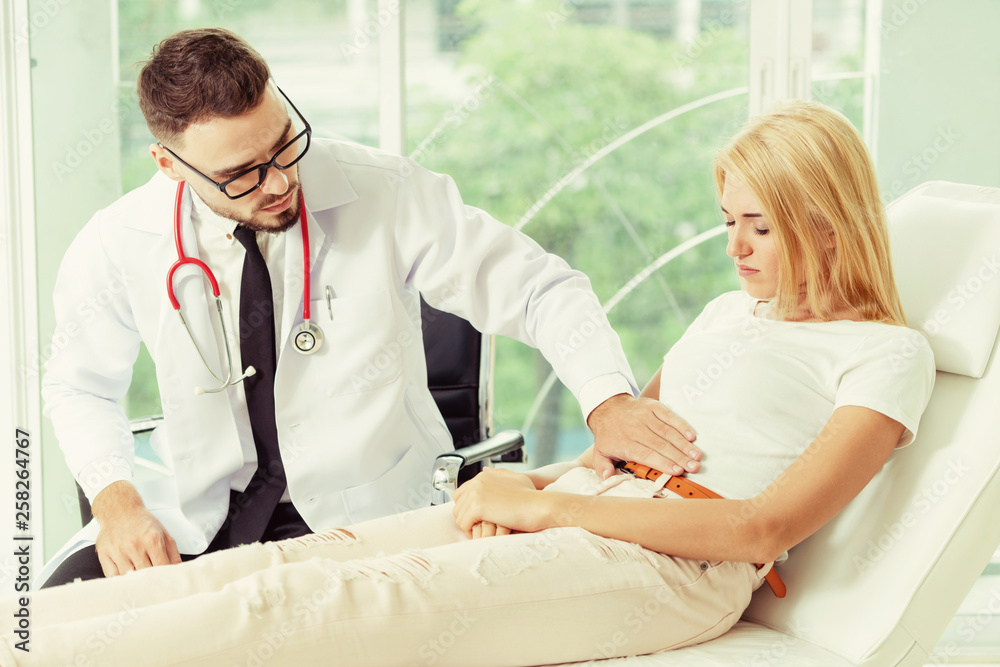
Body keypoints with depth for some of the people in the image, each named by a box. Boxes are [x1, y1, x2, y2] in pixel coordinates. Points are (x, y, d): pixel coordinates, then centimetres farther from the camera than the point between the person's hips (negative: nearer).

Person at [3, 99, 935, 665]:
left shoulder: (885, 354, -1)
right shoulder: (729, 313, 24)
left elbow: (761, 529, -13)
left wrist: (544, 508, -13)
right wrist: (529, 484, 0)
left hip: (676, 563, -7)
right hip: (571, 507, 7)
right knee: (301, 559, -12)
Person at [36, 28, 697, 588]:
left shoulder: (385, 194, -12)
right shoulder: (116, 247, -7)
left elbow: (542, 288, -7)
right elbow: (80, 387, 11)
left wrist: (609, 400, -26)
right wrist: (116, 501, -8)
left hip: (358, 517, -1)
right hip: (198, 518, 2)